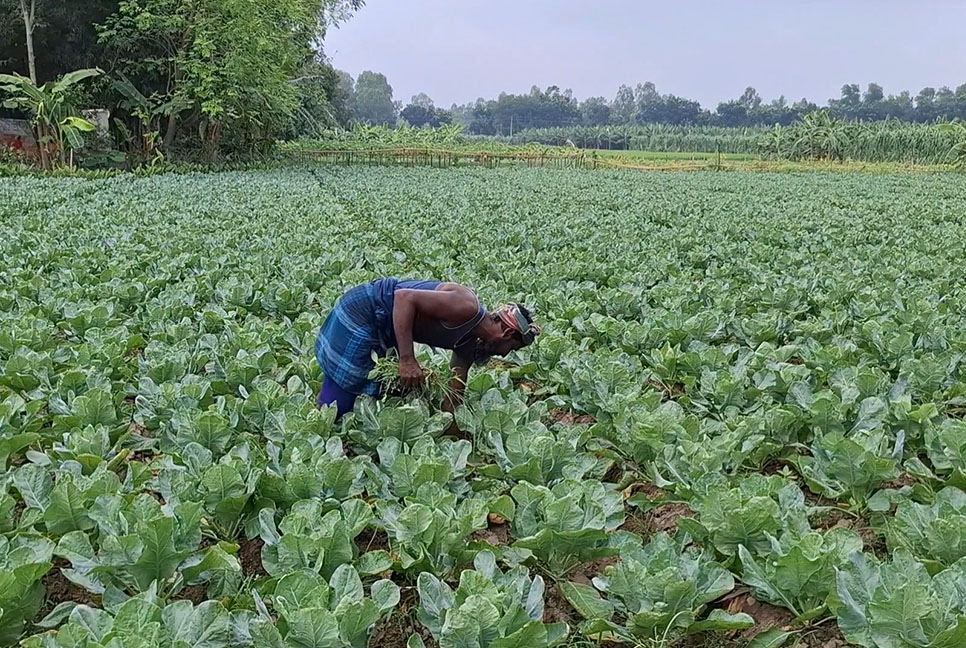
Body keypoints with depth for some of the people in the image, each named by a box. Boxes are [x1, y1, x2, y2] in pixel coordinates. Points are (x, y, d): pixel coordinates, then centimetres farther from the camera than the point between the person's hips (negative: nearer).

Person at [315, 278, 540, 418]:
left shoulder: (469, 345, 5)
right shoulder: (466, 307, -23)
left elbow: (452, 396, 9)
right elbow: (404, 297, -28)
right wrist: (407, 360, -32)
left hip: (378, 332, 9)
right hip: (361, 311, -9)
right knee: (336, 404, -8)